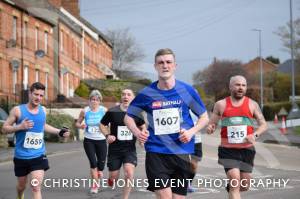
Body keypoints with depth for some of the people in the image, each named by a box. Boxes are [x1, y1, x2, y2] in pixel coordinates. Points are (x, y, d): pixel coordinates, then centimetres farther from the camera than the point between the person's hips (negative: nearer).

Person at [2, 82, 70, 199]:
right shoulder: (18, 110, -10)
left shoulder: (43, 110, 3)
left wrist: (59, 132, 14)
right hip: (21, 156, -1)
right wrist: (20, 126, -23)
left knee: (36, 187, -12)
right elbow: (4, 128, -7)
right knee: (21, 185, 18)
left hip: (38, 156, 1)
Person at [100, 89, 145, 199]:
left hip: (130, 149, 0)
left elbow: (143, 127, 16)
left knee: (129, 173, -20)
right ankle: (110, 180, 45)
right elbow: (102, 124, 7)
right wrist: (107, 135, -10)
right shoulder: (112, 112, -7)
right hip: (114, 149, 0)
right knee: (114, 177, 6)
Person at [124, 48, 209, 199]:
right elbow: (129, 117, 11)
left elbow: (204, 117, 8)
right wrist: (137, 132, -8)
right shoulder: (146, 93, -2)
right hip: (156, 152, -1)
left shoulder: (187, 90, -1)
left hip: (181, 152, 1)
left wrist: (191, 131, -10)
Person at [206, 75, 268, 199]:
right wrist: (210, 128, -15)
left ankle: (231, 187, 41)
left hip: (247, 150, 2)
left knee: (244, 186, 9)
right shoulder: (221, 105, 3)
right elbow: (212, 124, 10)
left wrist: (255, 135, -14)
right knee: (235, 181, -17)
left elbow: (263, 125, 6)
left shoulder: (252, 104, 5)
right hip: (228, 150, -2)